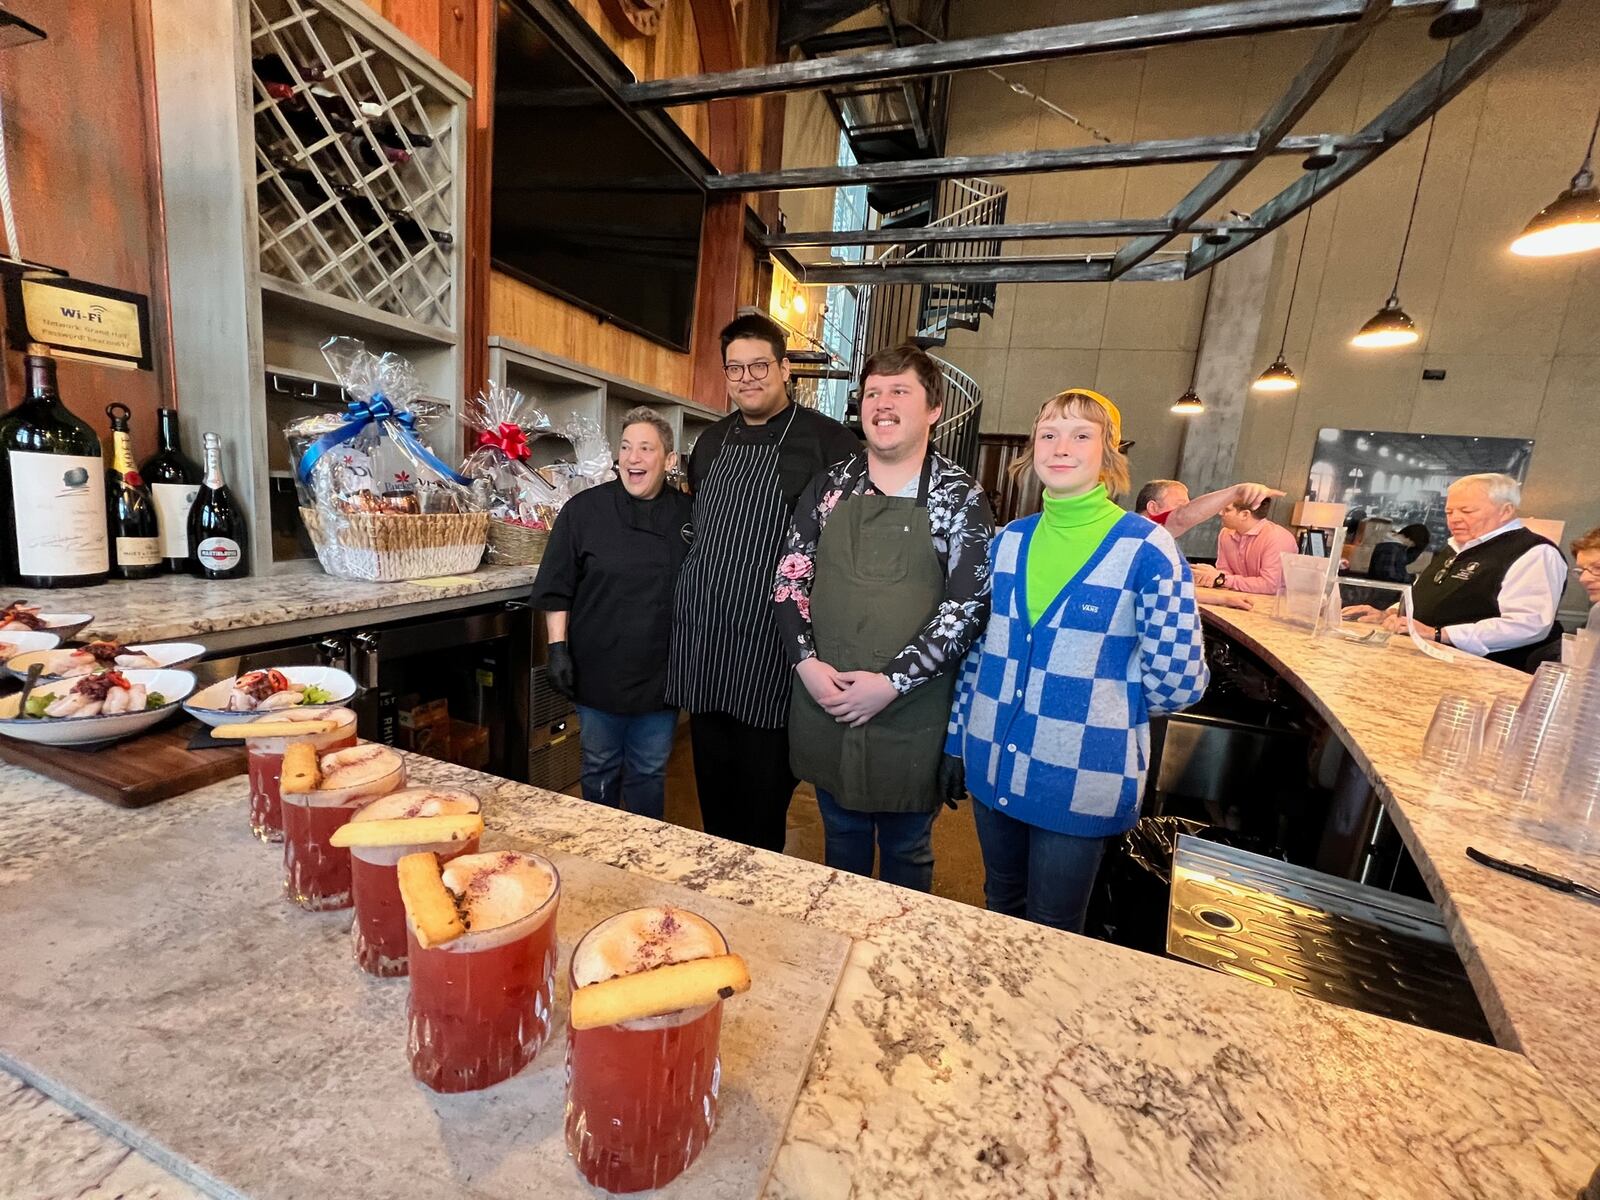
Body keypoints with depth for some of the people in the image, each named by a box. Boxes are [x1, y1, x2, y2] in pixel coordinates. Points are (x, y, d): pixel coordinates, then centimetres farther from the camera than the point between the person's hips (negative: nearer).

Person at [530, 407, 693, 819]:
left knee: (650, 772, 16)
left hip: (662, 674, 1)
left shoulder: (688, 515, -2)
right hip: (599, 672, 0)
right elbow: (556, 588, -2)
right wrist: (558, 647, -7)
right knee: (600, 769, 17)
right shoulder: (584, 510, -5)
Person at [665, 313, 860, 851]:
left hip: (770, 654, -6)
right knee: (713, 788, 19)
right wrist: (684, 604, 17)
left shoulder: (828, 442, -7)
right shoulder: (712, 441, 13)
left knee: (764, 794, 9)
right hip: (701, 645, 6)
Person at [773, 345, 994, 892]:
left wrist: (893, 682, -18)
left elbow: (970, 604, -12)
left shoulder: (960, 497, -5)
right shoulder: (829, 486, 4)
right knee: (840, 841, 24)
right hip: (825, 706, 3)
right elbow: (790, 578, 4)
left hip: (910, 717, -3)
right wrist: (806, 662, -10)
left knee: (906, 853, 18)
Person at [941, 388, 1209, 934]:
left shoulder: (1147, 548, -12)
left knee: (1053, 933, 15)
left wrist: (1102, 703, 4)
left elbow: (1177, 681, -11)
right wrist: (955, 740, 8)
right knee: (1000, 909, 24)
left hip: (1083, 779, -4)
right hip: (993, 766, 5)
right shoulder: (1007, 541, 2)